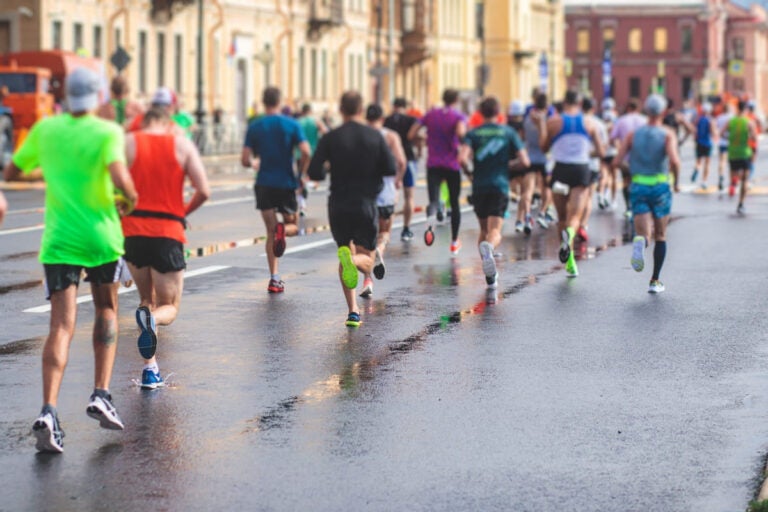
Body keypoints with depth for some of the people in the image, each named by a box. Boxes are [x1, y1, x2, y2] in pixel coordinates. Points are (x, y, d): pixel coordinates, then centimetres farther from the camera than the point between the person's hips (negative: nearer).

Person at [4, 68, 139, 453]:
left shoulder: (45, 129, 4)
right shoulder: (107, 133, -8)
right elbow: (121, 179, -23)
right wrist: (130, 200, -2)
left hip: (58, 240, 2)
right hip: (101, 237, -2)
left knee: (62, 326, -4)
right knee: (106, 312, 21)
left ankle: (48, 411, -21)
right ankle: (101, 395, 11)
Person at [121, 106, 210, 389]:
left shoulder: (127, 142, 5)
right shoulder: (182, 145, 5)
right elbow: (203, 191, -2)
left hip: (132, 231, 2)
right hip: (168, 233, -2)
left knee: (146, 299, 21)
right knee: (168, 308, 9)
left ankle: (150, 368, 10)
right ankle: (151, 319, -29)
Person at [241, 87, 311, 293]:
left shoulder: (254, 127, 1)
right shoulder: (291, 125, -3)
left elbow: (245, 160, -3)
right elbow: (305, 152, -14)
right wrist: (301, 175, 2)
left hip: (264, 185, 1)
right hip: (286, 183, -1)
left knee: (271, 232, 9)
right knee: (293, 225, 16)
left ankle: (274, 279, 1)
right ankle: (283, 230, -22)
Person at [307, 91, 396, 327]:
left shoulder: (331, 138, -4)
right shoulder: (375, 136, 0)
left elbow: (314, 172, -9)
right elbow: (391, 169, -3)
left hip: (338, 206, 0)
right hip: (366, 204, 0)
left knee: (344, 249, 15)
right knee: (367, 260, 7)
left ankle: (353, 310, 4)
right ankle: (352, 260, -33)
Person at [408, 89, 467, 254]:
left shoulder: (431, 114, 7)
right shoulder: (458, 116, -3)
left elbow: (411, 135, 5)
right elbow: (460, 132, -25)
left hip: (433, 164, 1)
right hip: (452, 164, -1)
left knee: (434, 200, -9)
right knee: (455, 203, 13)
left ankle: (430, 218, -46)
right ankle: (454, 242, 19)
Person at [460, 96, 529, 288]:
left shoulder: (473, 133, 4)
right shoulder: (509, 133, 5)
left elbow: (463, 159, -12)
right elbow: (524, 162, -1)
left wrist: (467, 169, 9)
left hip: (479, 187, 2)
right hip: (500, 186, -2)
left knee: (484, 230, 18)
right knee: (495, 232, -10)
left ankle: (490, 275, 11)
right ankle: (488, 247, -46)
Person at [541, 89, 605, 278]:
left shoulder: (553, 122, 0)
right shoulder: (589, 123, 5)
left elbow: (544, 148, 10)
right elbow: (601, 152, 8)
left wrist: (541, 128, 24)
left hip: (561, 170, 0)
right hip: (582, 171, 0)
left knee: (562, 217, 11)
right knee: (575, 216, -5)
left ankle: (570, 263, 9)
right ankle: (569, 233, -42)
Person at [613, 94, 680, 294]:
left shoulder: (633, 135, 3)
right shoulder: (668, 134, -4)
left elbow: (616, 162, -3)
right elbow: (674, 160, -21)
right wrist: (677, 182, -4)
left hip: (638, 187, 1)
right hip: (661, 187, -1)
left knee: (644, 235, -4)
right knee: (660, 236, 15)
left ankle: (640, 242, -42)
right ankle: (655, 281, 15)